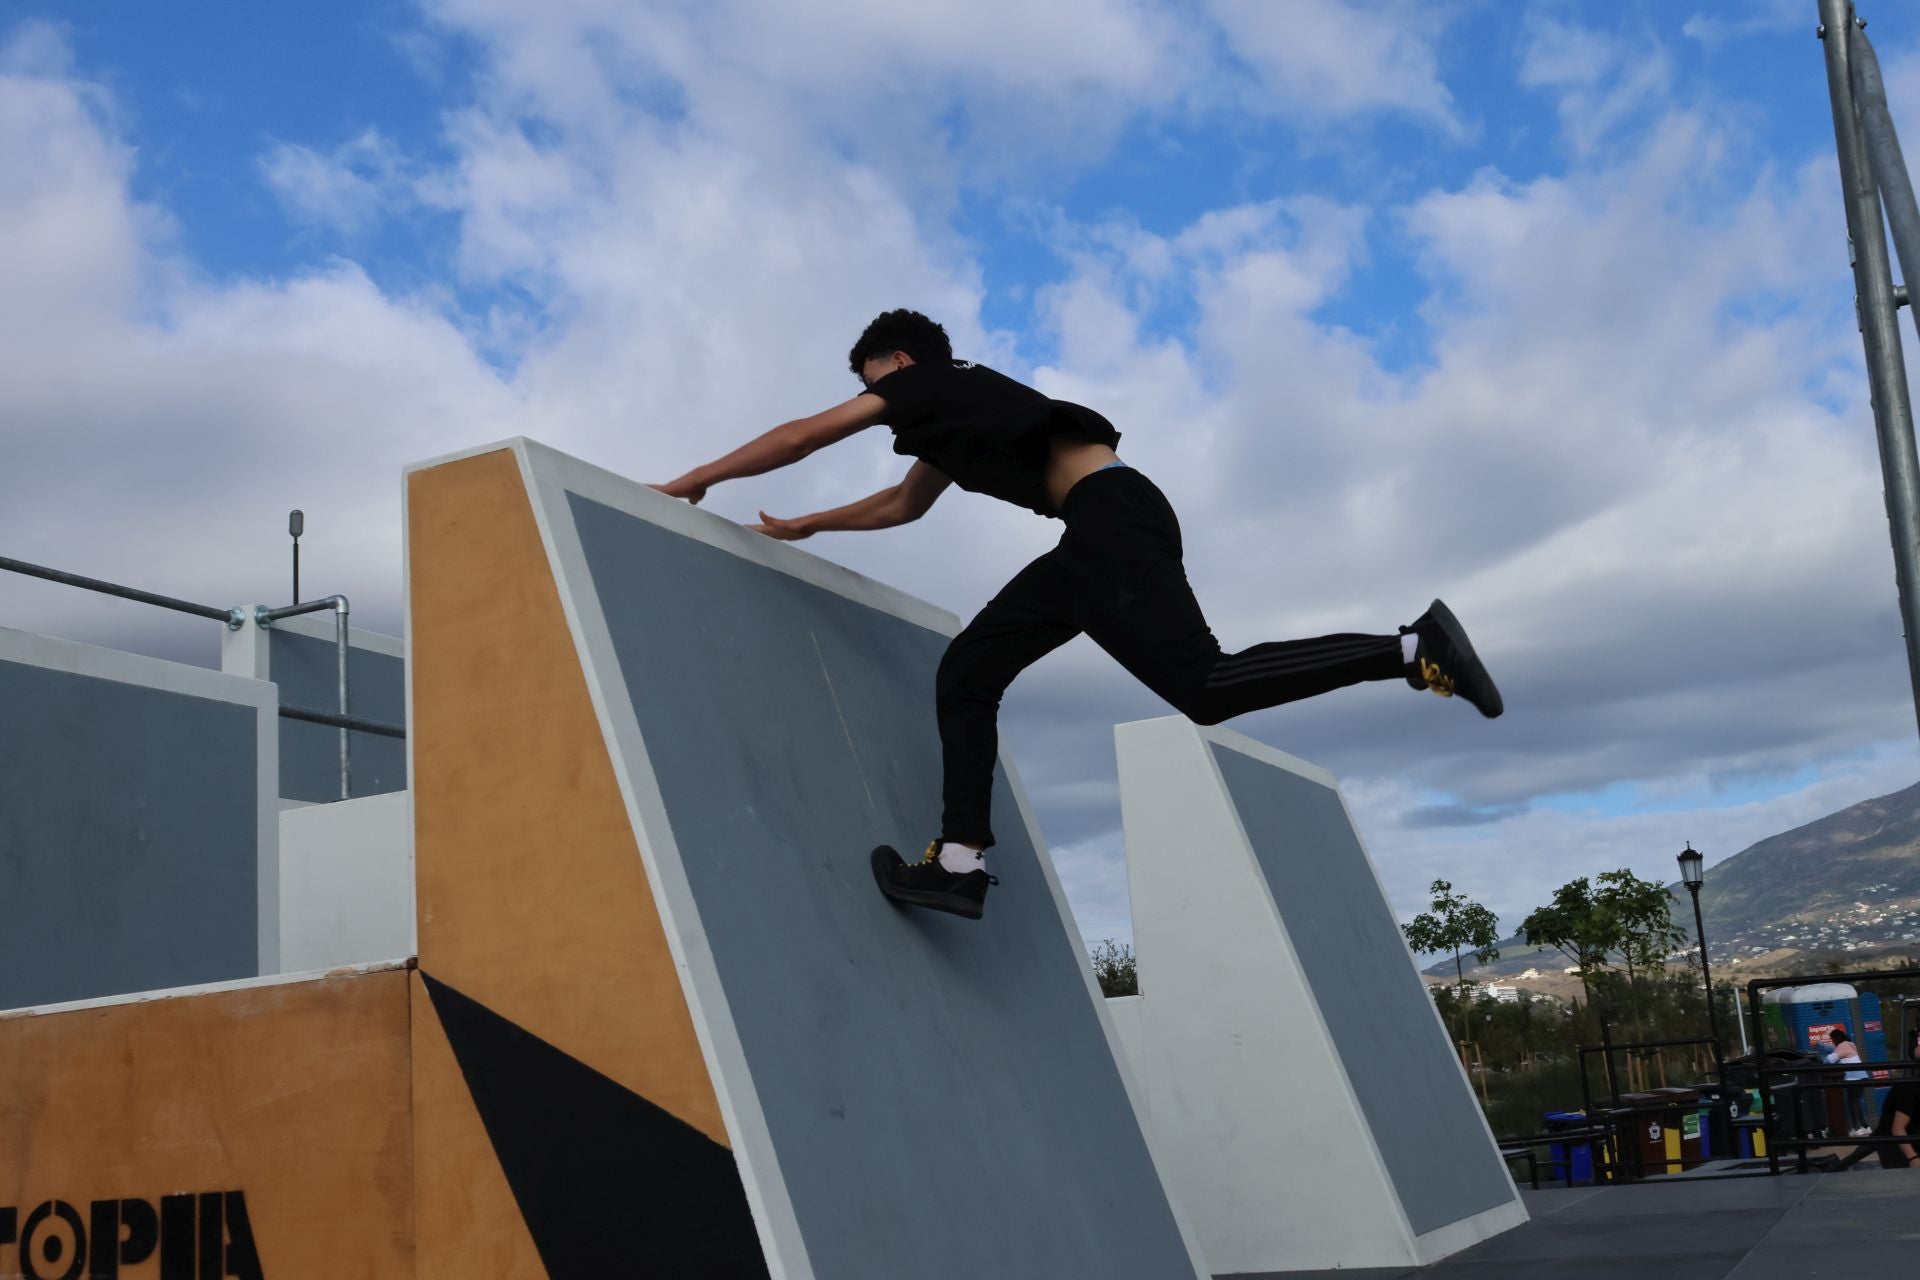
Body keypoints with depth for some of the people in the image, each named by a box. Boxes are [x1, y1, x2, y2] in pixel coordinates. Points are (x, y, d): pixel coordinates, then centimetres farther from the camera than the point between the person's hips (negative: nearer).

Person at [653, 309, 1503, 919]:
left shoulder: (930, 381, 8)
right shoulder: (949, 415, 32)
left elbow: (802, 436, 8)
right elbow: (901, 505, 46)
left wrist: (696, 480, 16)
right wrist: (804, 528, 49)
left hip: (1112, 517, -10)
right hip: (1103, 535, 10)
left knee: (1203, 688, -20)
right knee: (966, 675, 8)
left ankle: (1413, 649, -17)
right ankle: (961, 861, 2)